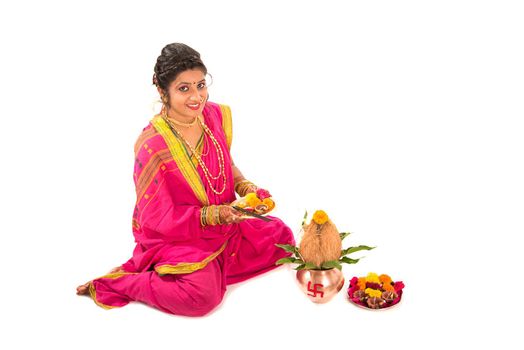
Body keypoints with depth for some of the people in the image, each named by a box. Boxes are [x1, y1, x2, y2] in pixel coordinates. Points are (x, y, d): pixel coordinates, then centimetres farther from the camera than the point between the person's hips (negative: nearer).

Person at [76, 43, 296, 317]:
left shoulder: (216, 115, -7)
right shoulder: (151, 145, -25)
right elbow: (158, 217, -19)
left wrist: (246, 188, -9)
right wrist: (213, 215, -27)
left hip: (221, 221, 7)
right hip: (172, 236, -7)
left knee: (281, 235, 2)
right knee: (202, 295, -26)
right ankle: (111, 283, -6)